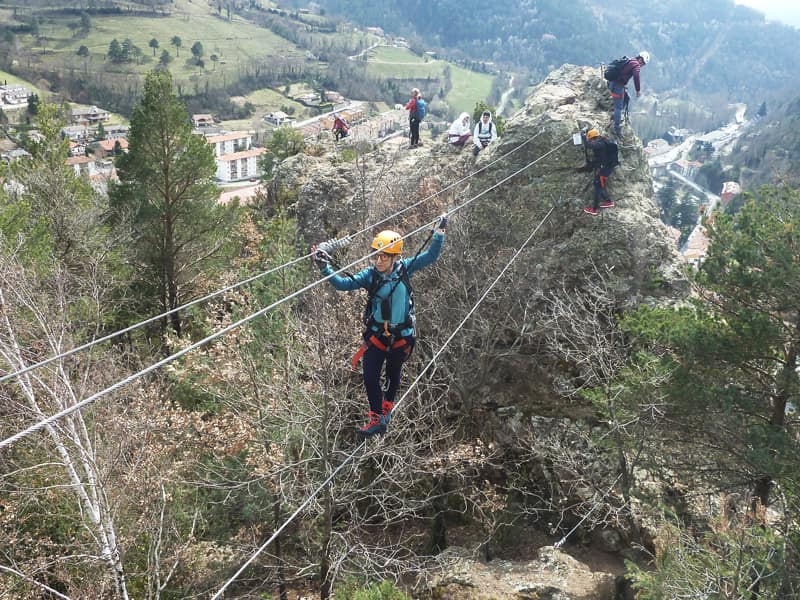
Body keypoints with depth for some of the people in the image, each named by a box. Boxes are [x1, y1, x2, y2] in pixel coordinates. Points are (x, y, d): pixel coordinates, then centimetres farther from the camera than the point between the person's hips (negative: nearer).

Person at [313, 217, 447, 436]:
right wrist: (325, 268, -34)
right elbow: (343, 284, -21)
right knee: (370, 378, -7)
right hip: (376, 334, -1)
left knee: (394, 374, 21)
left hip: (401, 336, 1)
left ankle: (387, 406, 47)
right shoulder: (370, 275, -14)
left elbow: (431, 256, -3)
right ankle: (377, 419, 8)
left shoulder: (404, 269, -11)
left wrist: (439, 232, -9)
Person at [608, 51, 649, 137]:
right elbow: (636, 77, -25)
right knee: (618, 107, -5)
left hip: (612, 83, 9)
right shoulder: (636, 65, -9)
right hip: (618, 85, -9)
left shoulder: (629, 61, 20)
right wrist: (638, 90, -22)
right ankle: (617, 129, -2)